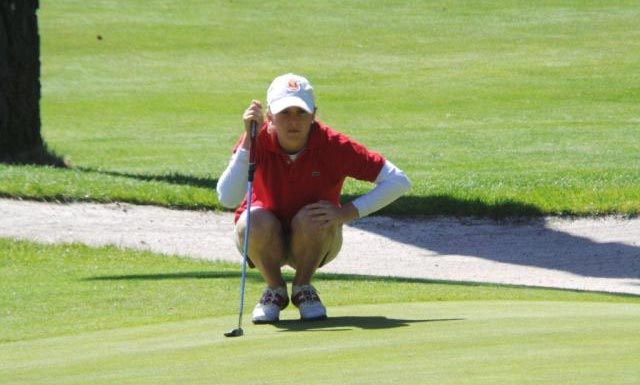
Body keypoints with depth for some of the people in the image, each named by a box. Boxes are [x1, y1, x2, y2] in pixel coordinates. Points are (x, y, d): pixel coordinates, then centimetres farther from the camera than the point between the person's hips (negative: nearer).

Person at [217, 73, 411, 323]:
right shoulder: (257, 141, -21)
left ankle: (303, 288, -4)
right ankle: (275, 290, -5)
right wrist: (248, 140, -40)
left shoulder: (333, 145, -22)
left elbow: (399, 182, -21)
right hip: (267, 242, 0)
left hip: (314, 243, 0)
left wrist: (347, 212, -31)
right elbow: (228, 199, -36)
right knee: (256, 222, -34)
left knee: (310, 220, -34)